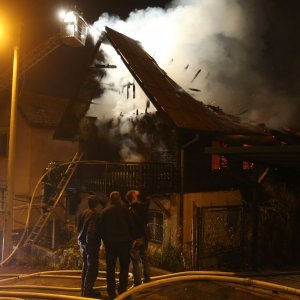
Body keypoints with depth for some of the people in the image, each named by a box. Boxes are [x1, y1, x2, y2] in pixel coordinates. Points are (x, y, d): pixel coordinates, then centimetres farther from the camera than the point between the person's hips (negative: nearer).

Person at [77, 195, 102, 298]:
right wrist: (91, 243, -17)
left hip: (82, 243, 9)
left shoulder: (82, 213, 7)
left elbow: (79, 228, 12)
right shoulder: (95, 214, -18)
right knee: (92, 268, 1)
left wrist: (81, 240, 18)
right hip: (91, 244, -9)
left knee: (85, 266, 18)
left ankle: (84, 289, 27)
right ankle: (88, 291, 5)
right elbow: (91, 231, -25)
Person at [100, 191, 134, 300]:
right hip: (123, 242, -2)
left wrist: (105, 240, 13)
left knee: (110, 268, 8)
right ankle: (122, 290, 8)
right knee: (124, 267, 8)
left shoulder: (105, 211, 2)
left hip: (110, 242, 2)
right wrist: (130, 239, 8)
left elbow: (102, 228, 5)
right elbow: (131, 226, -2)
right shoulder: (124, 210, -4)